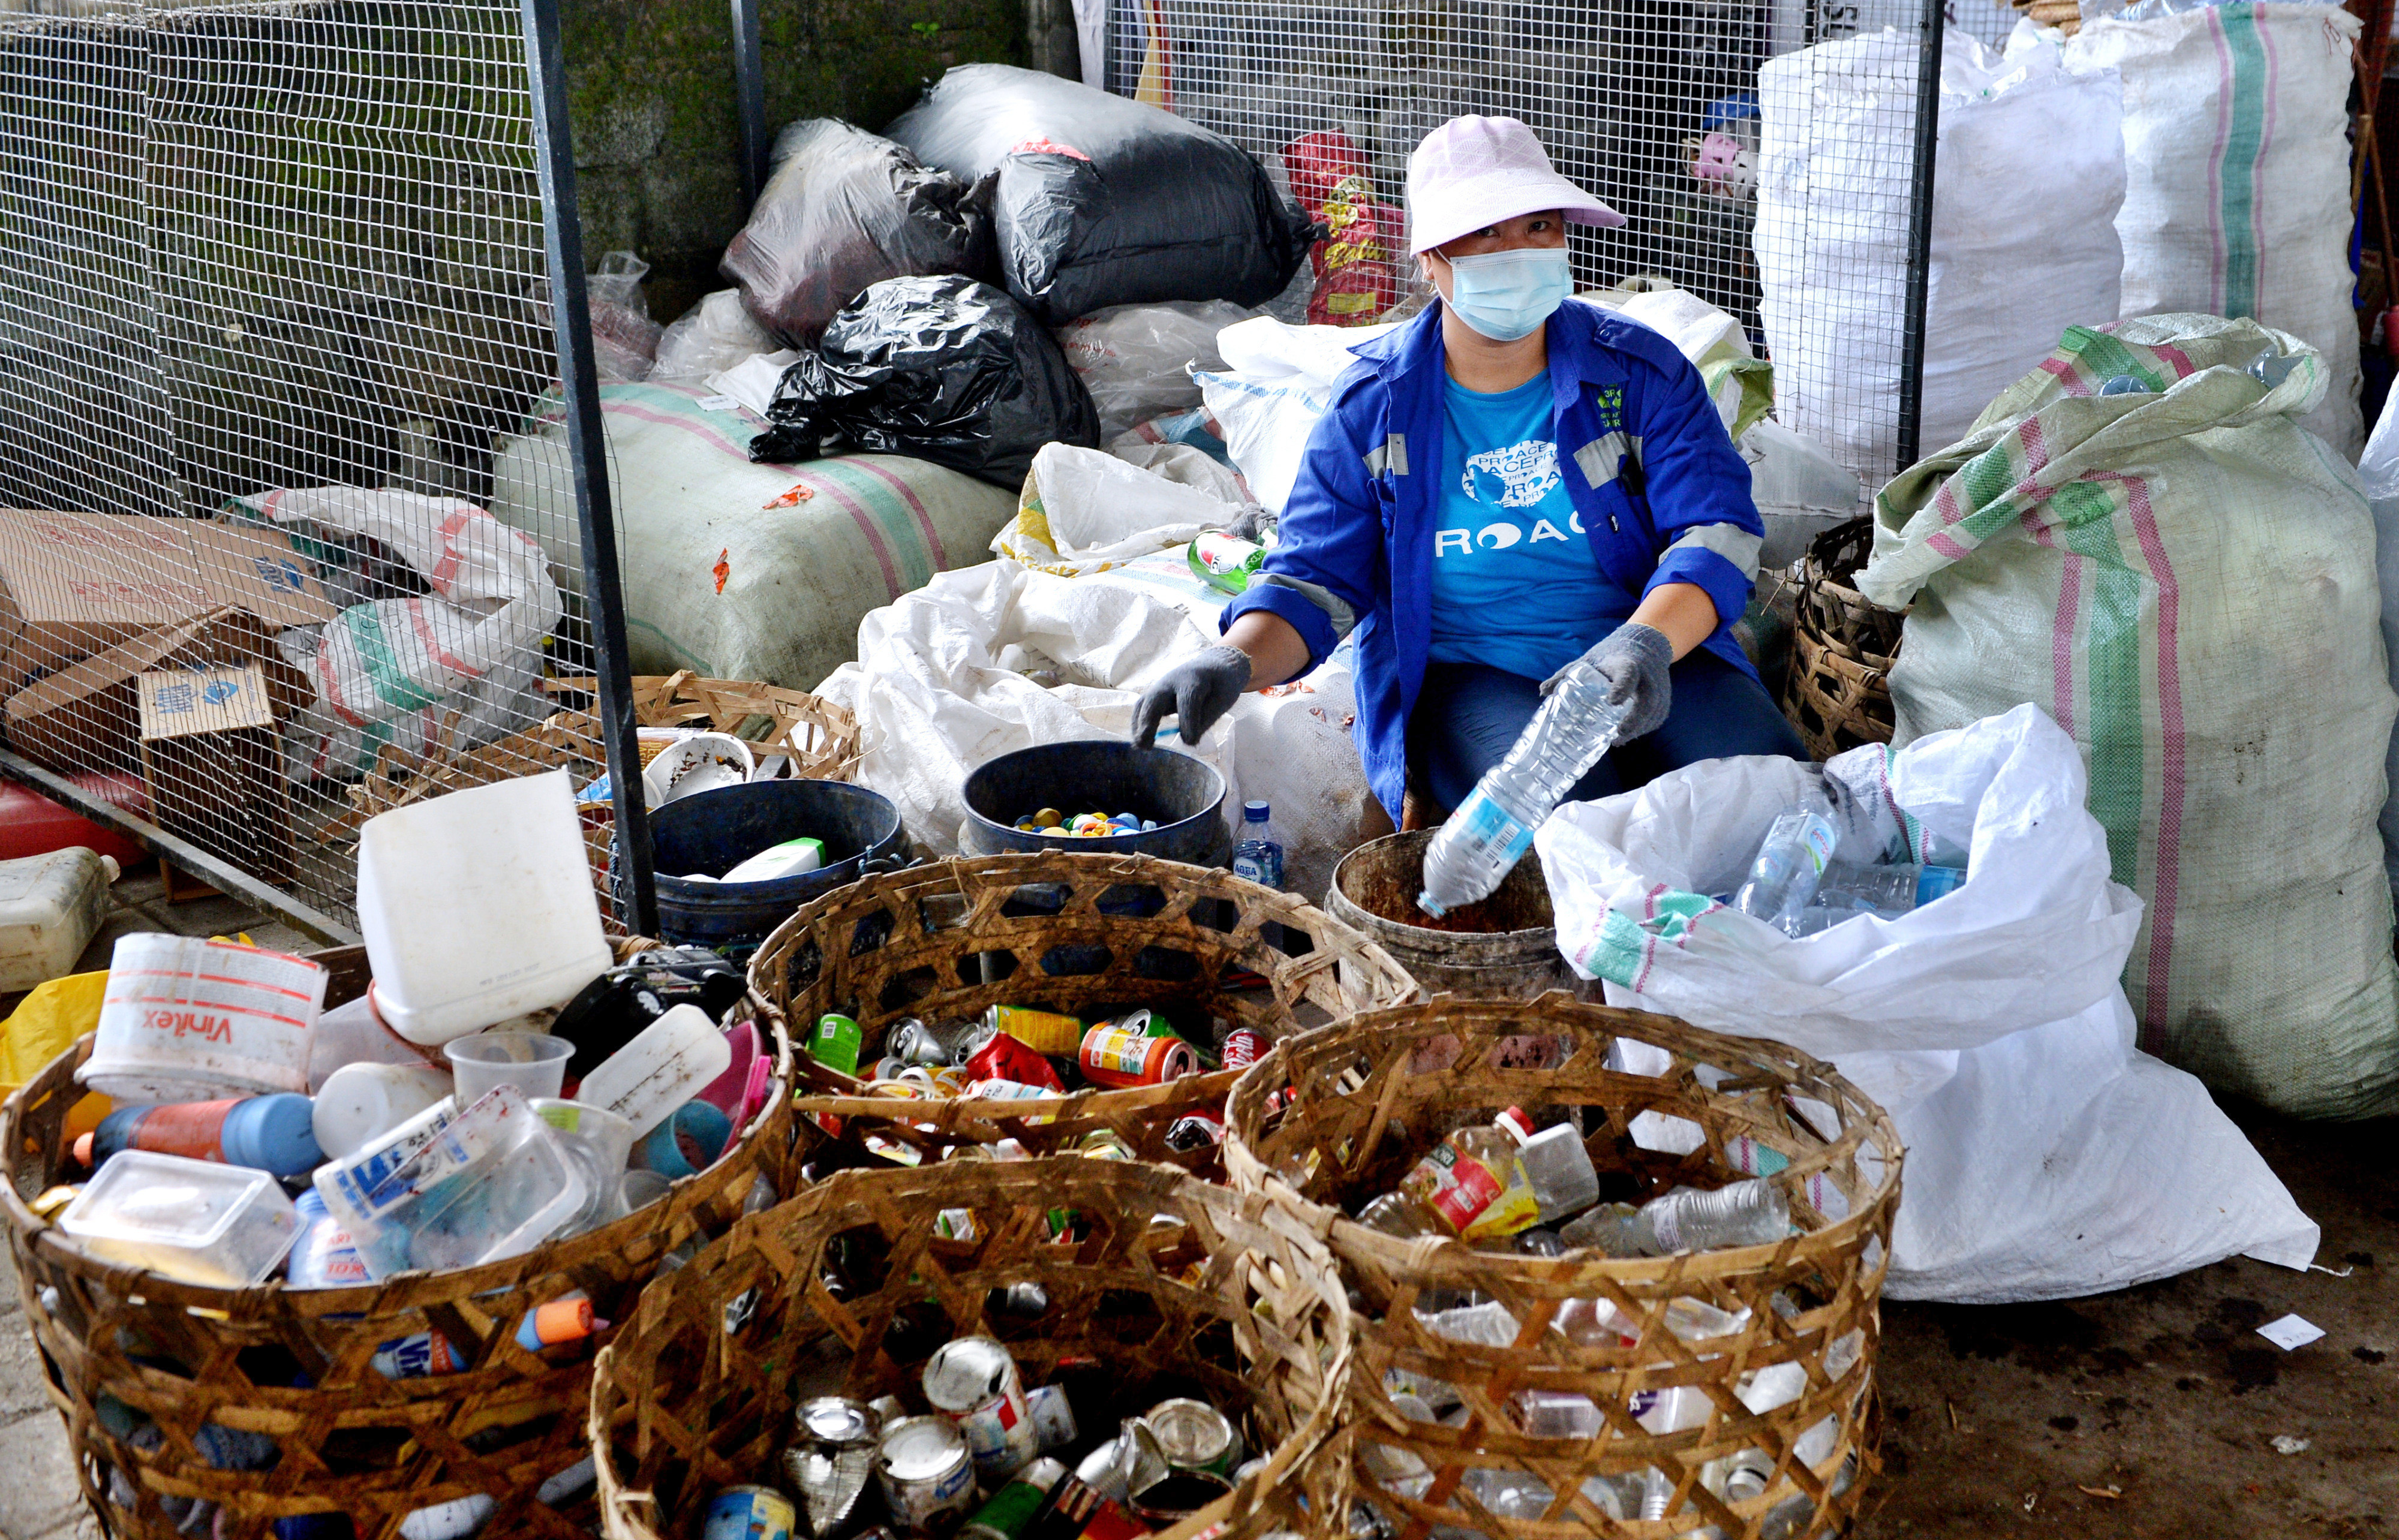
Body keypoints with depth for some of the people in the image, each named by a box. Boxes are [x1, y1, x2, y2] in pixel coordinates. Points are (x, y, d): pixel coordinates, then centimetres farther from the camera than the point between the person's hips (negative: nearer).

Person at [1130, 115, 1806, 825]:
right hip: (1464, 675, -2)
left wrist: (1646, 642, -27)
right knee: (1566, 815, -33)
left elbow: (1718, 529, -6)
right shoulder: (1371, 404, 2)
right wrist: (1234, 660, -22)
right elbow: (1314, 578, 1)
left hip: (1658, 650, 2)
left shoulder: (1640, 372, 2)